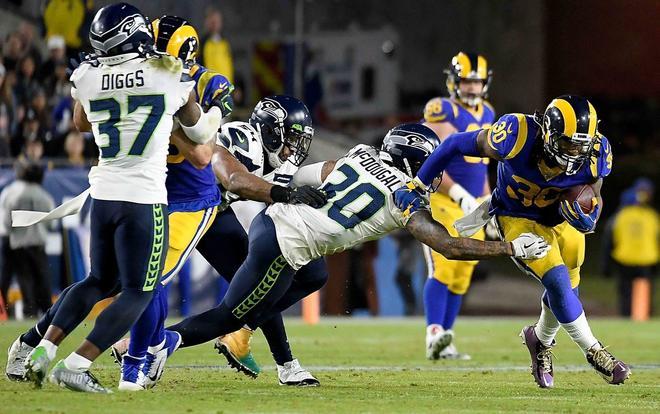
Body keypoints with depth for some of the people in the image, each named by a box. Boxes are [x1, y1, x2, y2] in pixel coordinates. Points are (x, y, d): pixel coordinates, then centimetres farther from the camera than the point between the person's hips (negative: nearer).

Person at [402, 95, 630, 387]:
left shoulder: (595, 154, -27)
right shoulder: (518, 136, -37)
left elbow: (593, 197, -10)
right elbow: (457, 144, -23)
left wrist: (586, 218, -36)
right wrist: (418, 184, -12)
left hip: (563, 218, 4)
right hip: (519, 219, -4)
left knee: (566, 288, 12)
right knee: (557, 280, -19)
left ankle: (541, 341, 43)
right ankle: (594, 352, -1)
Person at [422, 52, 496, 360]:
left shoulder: (486, 115, 13)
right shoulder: (443, 113, -12)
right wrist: (461, 196, -25)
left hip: (471, 207, 7)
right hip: (442, 203, -7)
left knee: (461, 277, 6)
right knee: (442, 270, -18)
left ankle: (444, 344, 10)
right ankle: (435, 336, -24)